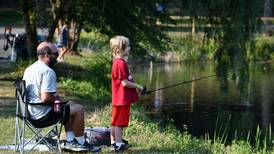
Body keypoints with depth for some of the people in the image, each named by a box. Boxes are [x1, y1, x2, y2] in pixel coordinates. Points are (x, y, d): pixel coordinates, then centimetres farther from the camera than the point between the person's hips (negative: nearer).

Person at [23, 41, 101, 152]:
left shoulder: (29, 69, 11)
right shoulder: (48, 71, -20)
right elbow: (45, 98, -27)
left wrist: (55, 97, 11)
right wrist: (57, 100, -6)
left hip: (30, 113, 10)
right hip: (42, 116, -10)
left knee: (70, 104, 25)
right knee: (78, 109, 0)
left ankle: (70, 141, 20)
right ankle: (81, 143, 13)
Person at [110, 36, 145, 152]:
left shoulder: (118, 62, 12)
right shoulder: (121, 63, -19)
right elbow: (125, 83, -22)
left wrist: (135, 87, 13)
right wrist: (138, 87, -10)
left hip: (119, 98, 10)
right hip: (122, 98, -10)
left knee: (115, 121, 15)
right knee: (120, 122, -4)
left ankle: (114, 141, 24)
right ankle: (119, 145, 1)